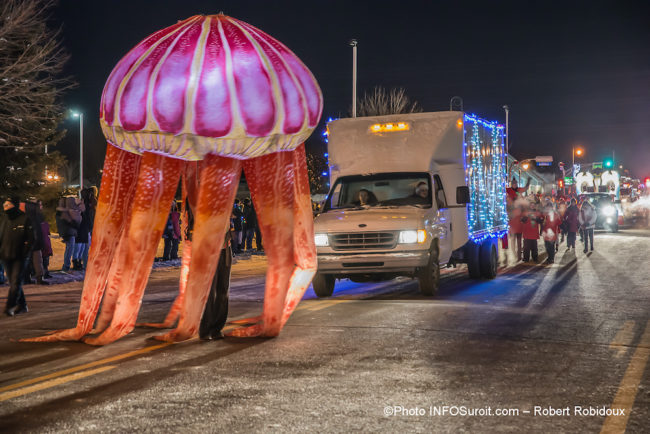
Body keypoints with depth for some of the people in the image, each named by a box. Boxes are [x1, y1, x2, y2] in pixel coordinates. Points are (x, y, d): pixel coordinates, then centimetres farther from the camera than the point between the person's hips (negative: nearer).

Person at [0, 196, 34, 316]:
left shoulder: (25, 219, -5)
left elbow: (31, 238, -5)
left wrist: (25, 252, -11)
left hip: (19, 257, -6)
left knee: (16, 282, -12)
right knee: (12, 282, 10)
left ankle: (10, 306, -16)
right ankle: (22, 305, 20)